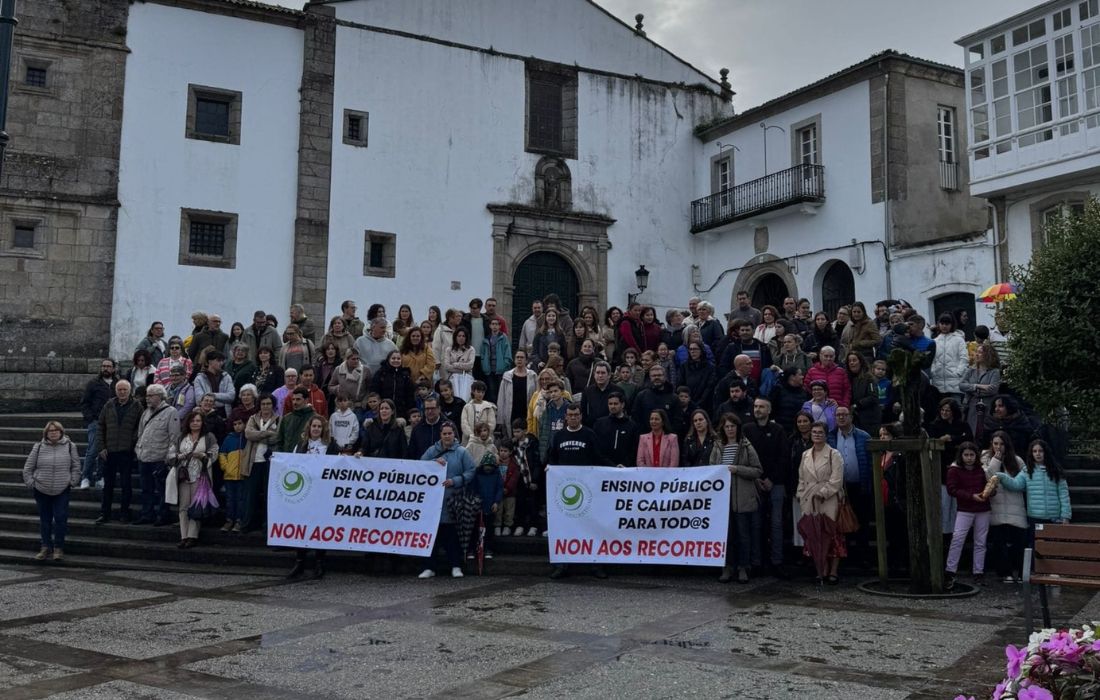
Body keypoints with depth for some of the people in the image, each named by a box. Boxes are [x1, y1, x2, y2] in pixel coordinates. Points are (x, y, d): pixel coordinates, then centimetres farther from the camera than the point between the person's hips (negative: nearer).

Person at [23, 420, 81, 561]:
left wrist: (72, 482, -2)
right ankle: (46, 547, 19)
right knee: (44, 520, 9)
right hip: (41, 491, 1)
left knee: (61, 518, -3)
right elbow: (28, 468, 6)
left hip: (62, 491, -1)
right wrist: (31, 483, 1)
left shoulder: (69, 446, -2)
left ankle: (59, 548, 8)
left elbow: (76, 467, 5)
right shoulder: (38, 447, -1)